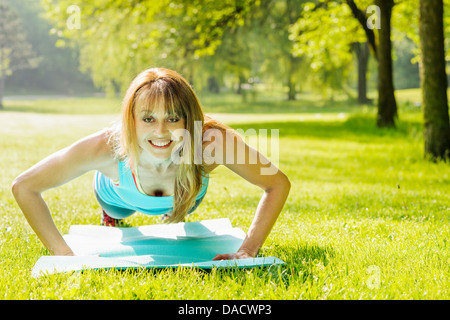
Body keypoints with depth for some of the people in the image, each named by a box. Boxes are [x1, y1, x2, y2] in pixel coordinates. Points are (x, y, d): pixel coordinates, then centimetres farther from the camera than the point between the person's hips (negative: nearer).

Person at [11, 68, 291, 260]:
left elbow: (279, 184, -32)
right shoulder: (108, 147, -47)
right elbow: (24, 187, -36)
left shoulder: (213, 141, -47)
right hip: (121, 195, -1)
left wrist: (247, 253, -39)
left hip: (184, 194, 1)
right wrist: (66, 256, -41)